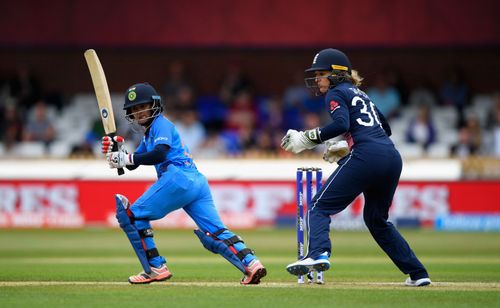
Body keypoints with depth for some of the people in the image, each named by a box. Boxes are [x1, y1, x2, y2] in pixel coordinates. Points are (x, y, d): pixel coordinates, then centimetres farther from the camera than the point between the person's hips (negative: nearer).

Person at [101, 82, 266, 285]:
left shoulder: (161, 124, 4)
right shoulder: (148, 134, 33)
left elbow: (160, 154, -14)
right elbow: (132, 164, 32)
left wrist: (128, 158, -12)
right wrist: (118, 150, 15)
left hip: (178, 178, -10)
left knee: (132, 214, -1)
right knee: (215, 232, -1)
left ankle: (156, 268, -6)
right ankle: (251, 263, -19)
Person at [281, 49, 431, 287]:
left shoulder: (336, 93, 6)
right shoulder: (361, 94, 30)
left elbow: (342, 124, -13)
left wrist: (308, 138, -10)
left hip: (366, 157, -8)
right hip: (392, 158, 8)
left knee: (319, 206, -5)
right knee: (377, 219, 23)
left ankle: (317, 254, -31)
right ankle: (418, 274, 19)